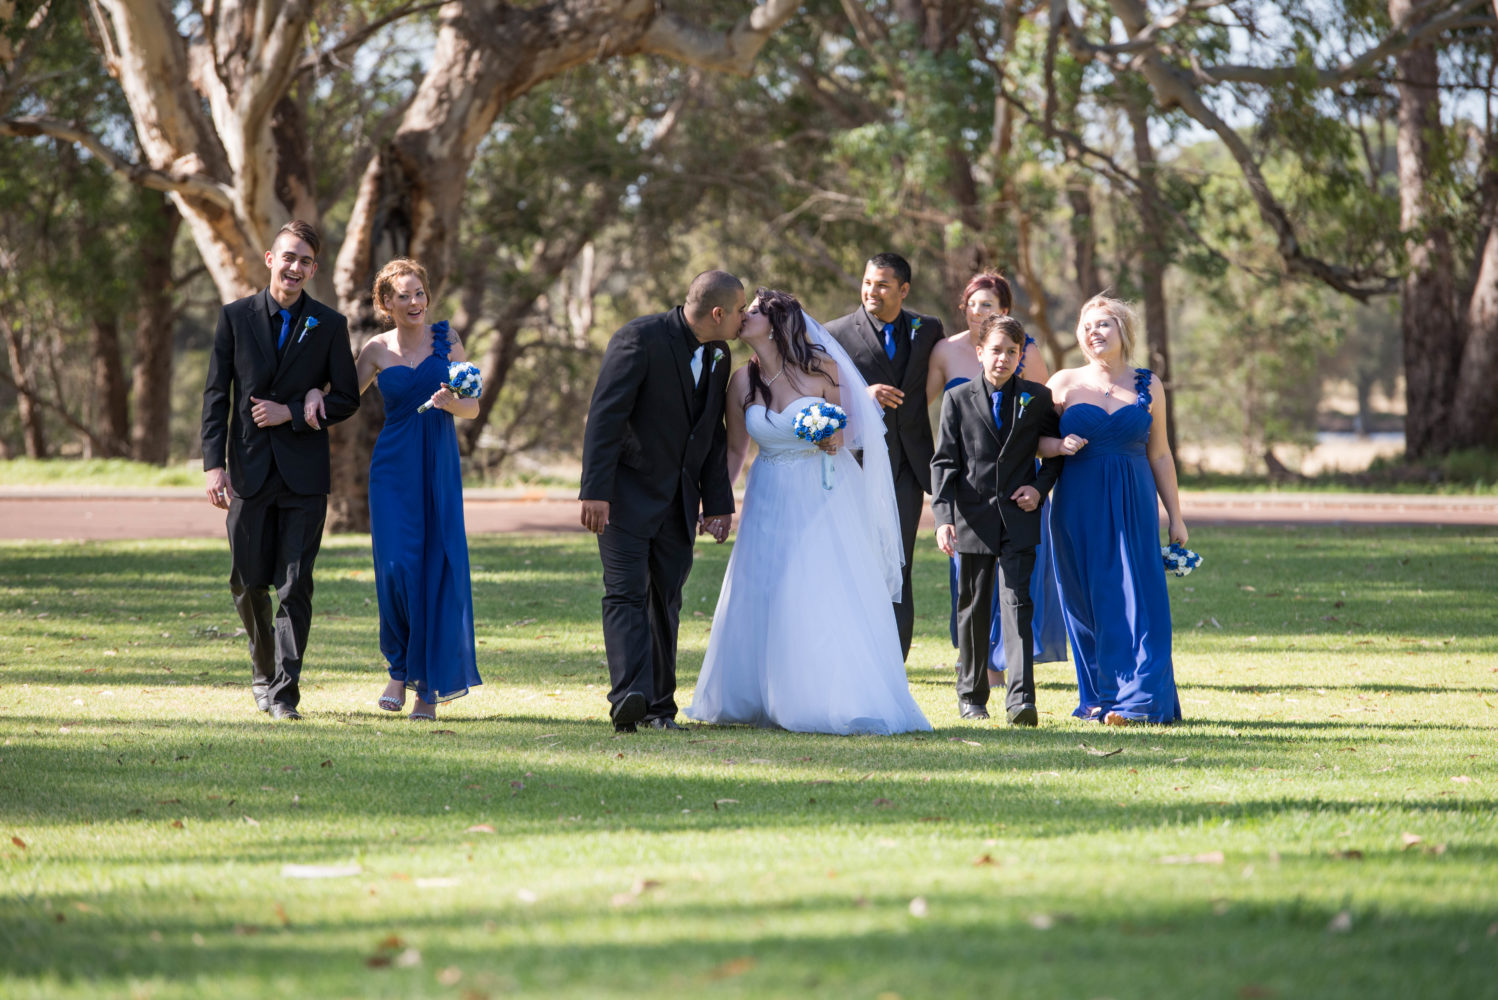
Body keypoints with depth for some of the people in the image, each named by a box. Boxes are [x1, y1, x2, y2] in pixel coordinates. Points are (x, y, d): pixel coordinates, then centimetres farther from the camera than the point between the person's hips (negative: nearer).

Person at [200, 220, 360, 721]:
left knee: (295, 586, -6)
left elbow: (347, 398, 5)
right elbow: (216, 394, 2)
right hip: (249, 471, 1)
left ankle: (284, 692, -4)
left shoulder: (329, 325, 3)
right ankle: (264, 668, 29)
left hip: (303, 474, -1)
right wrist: (214, 464, -6)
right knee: (248, 584, 7)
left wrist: (291, 413, -10)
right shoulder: (236, 317, 4)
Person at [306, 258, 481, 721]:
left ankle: (429, 685, 7)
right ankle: (400, 669, 5)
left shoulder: (447, 339, 5)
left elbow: (473, 408, 5)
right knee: (397, 567, -13)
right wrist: (315, 393, -5)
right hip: (393, 467, 0)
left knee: (439, 568, -3)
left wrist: (451, 403, -17)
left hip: (440, 465, 1)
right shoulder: (377, 349, 5)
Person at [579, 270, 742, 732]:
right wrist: (595, 491, -24)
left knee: (666, 599, 7)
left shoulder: (718, 355, 7)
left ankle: (659, 705, 12)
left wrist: (718, 503, 10)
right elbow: (605, 415, -19)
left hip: (678, 499, 7)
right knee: (626, 593, -14)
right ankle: (629, 696, -27)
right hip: (628, 491, -7)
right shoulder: (640, 339, -16)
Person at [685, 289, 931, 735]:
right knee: (761, 599, 3)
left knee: (831, 595, -7)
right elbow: (734, 451, 8)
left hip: (824, 496, -3)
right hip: (772, 499, 3)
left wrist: (833, 439, -21)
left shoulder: (821, 369, -9)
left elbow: (840, 432, 2)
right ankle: (755, 699, 15)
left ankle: (840, 701, 2)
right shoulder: (742, 382, -1)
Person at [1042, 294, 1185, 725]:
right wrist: (1060, 445, -14)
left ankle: (1140, 698, -11)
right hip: (1078, 507, 1)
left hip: (1132, 506, -1)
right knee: (1086, 600, 2)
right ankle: (1098, 696, 11)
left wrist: (1176, 517, 10)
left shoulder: (1147, 386, 7)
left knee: (1135, 599, -8)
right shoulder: (1064, 384, 4)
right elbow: (1035, 440, 8)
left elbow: (1159, 455, 11)